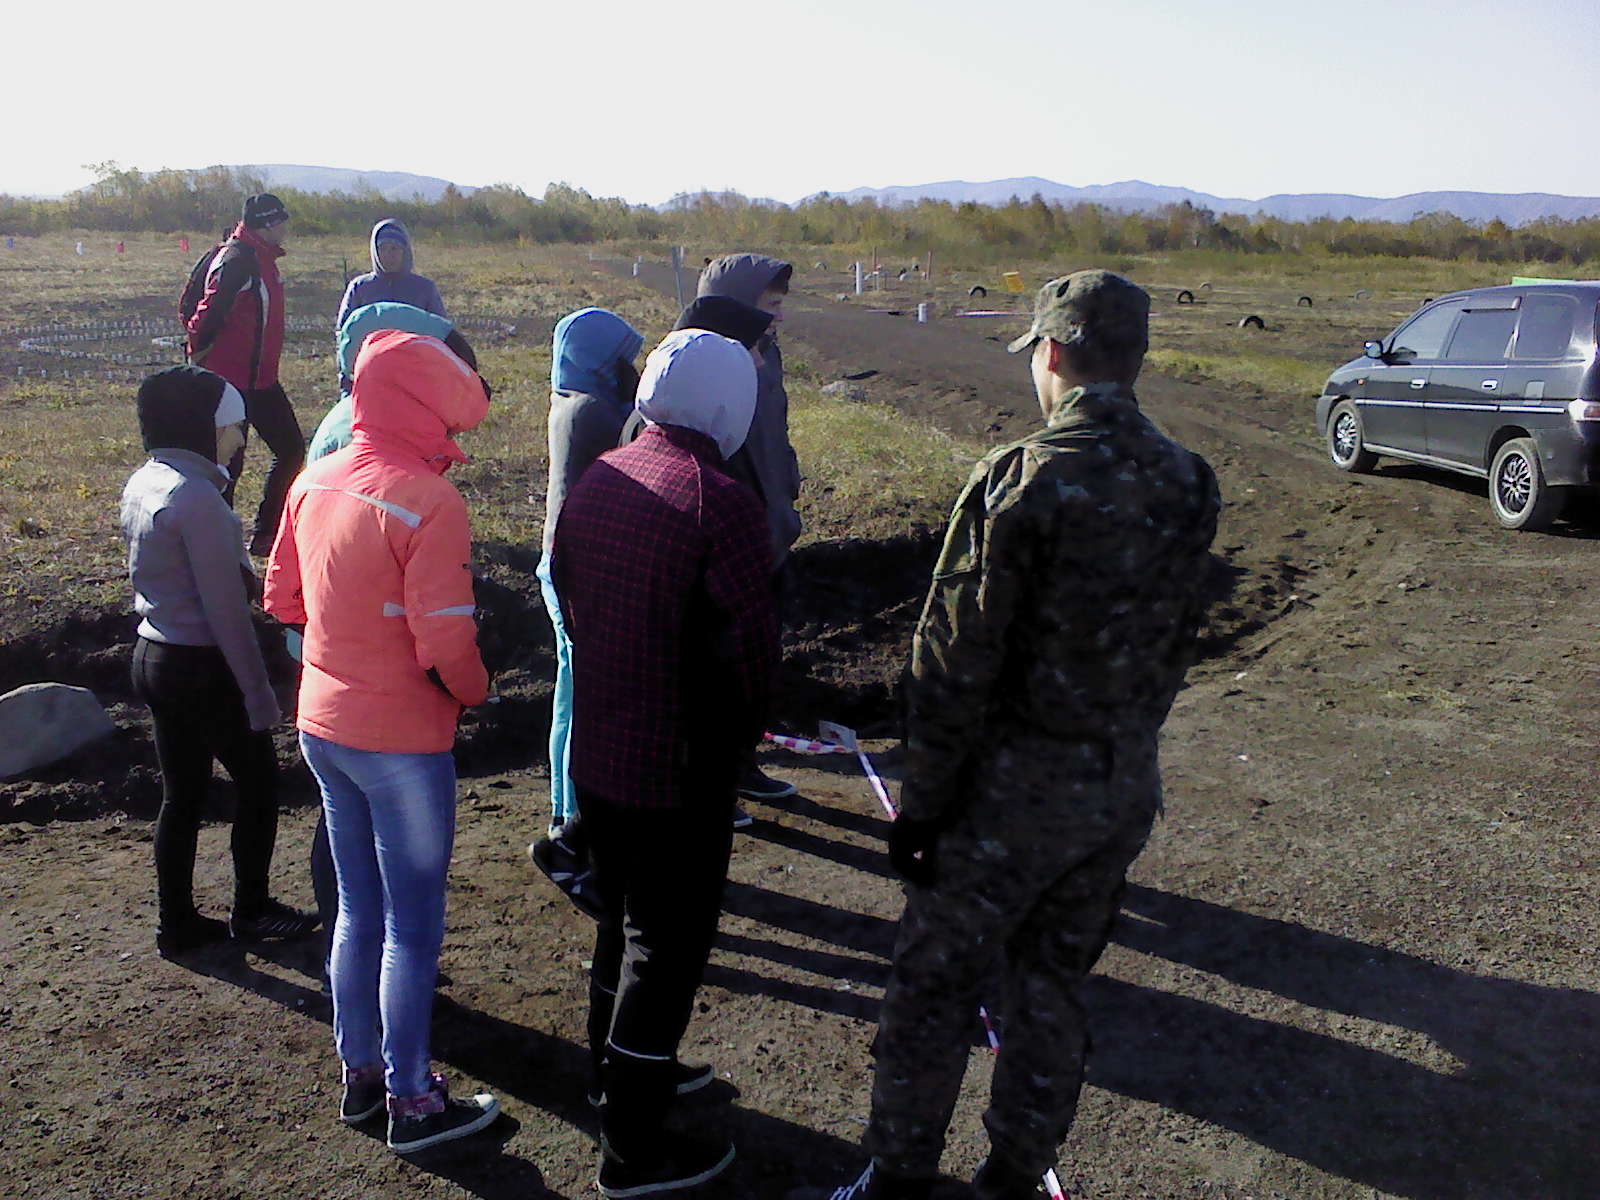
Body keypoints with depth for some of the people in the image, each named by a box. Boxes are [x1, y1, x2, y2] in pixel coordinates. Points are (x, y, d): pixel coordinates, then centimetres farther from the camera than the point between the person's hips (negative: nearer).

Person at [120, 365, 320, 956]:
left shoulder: (142, 484, 5)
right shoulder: (197, 497, -22)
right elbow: (225, 607, -21)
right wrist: (259, 692, -15)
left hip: (153, 657, 8)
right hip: (203, 666, -8)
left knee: (181, 794, 16)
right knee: (257, 780, 11)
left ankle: (177, 923, 26)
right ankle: (250, 910, 23)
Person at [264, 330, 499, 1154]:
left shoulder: (315, 481, 2)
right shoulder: (427, 500, -22)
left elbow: (282, 597, 10)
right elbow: (445, 640, -24)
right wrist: (475, 690, -5)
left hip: (323, 724, 8)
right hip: (400, 740, -7)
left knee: (359, 909, 21)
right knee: (413, 924, 8)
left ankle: (360, 1070, 36)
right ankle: (411, 1102, 21)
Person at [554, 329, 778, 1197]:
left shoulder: (595, 482, 0)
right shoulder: (720, 502, -22)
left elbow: (569, 601, 9)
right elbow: (751, 645, -18)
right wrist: (737, 733, 1)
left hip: (596, 749, 7)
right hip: (682, 767, -7)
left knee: (620, 915, 25)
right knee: (667, 944, 7)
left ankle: (619, 1073, 45)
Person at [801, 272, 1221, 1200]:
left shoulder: (1022, 482, -20)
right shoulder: (1189, 484, 0)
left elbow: (958, 664, -19)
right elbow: (1178, 643, 8)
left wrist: (923, 802, -10)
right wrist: (1128, 739, 18)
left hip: (1017, 784, -6)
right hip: (1128, 784, 6)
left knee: (935, 989, 10)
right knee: (1056, 986, 20)